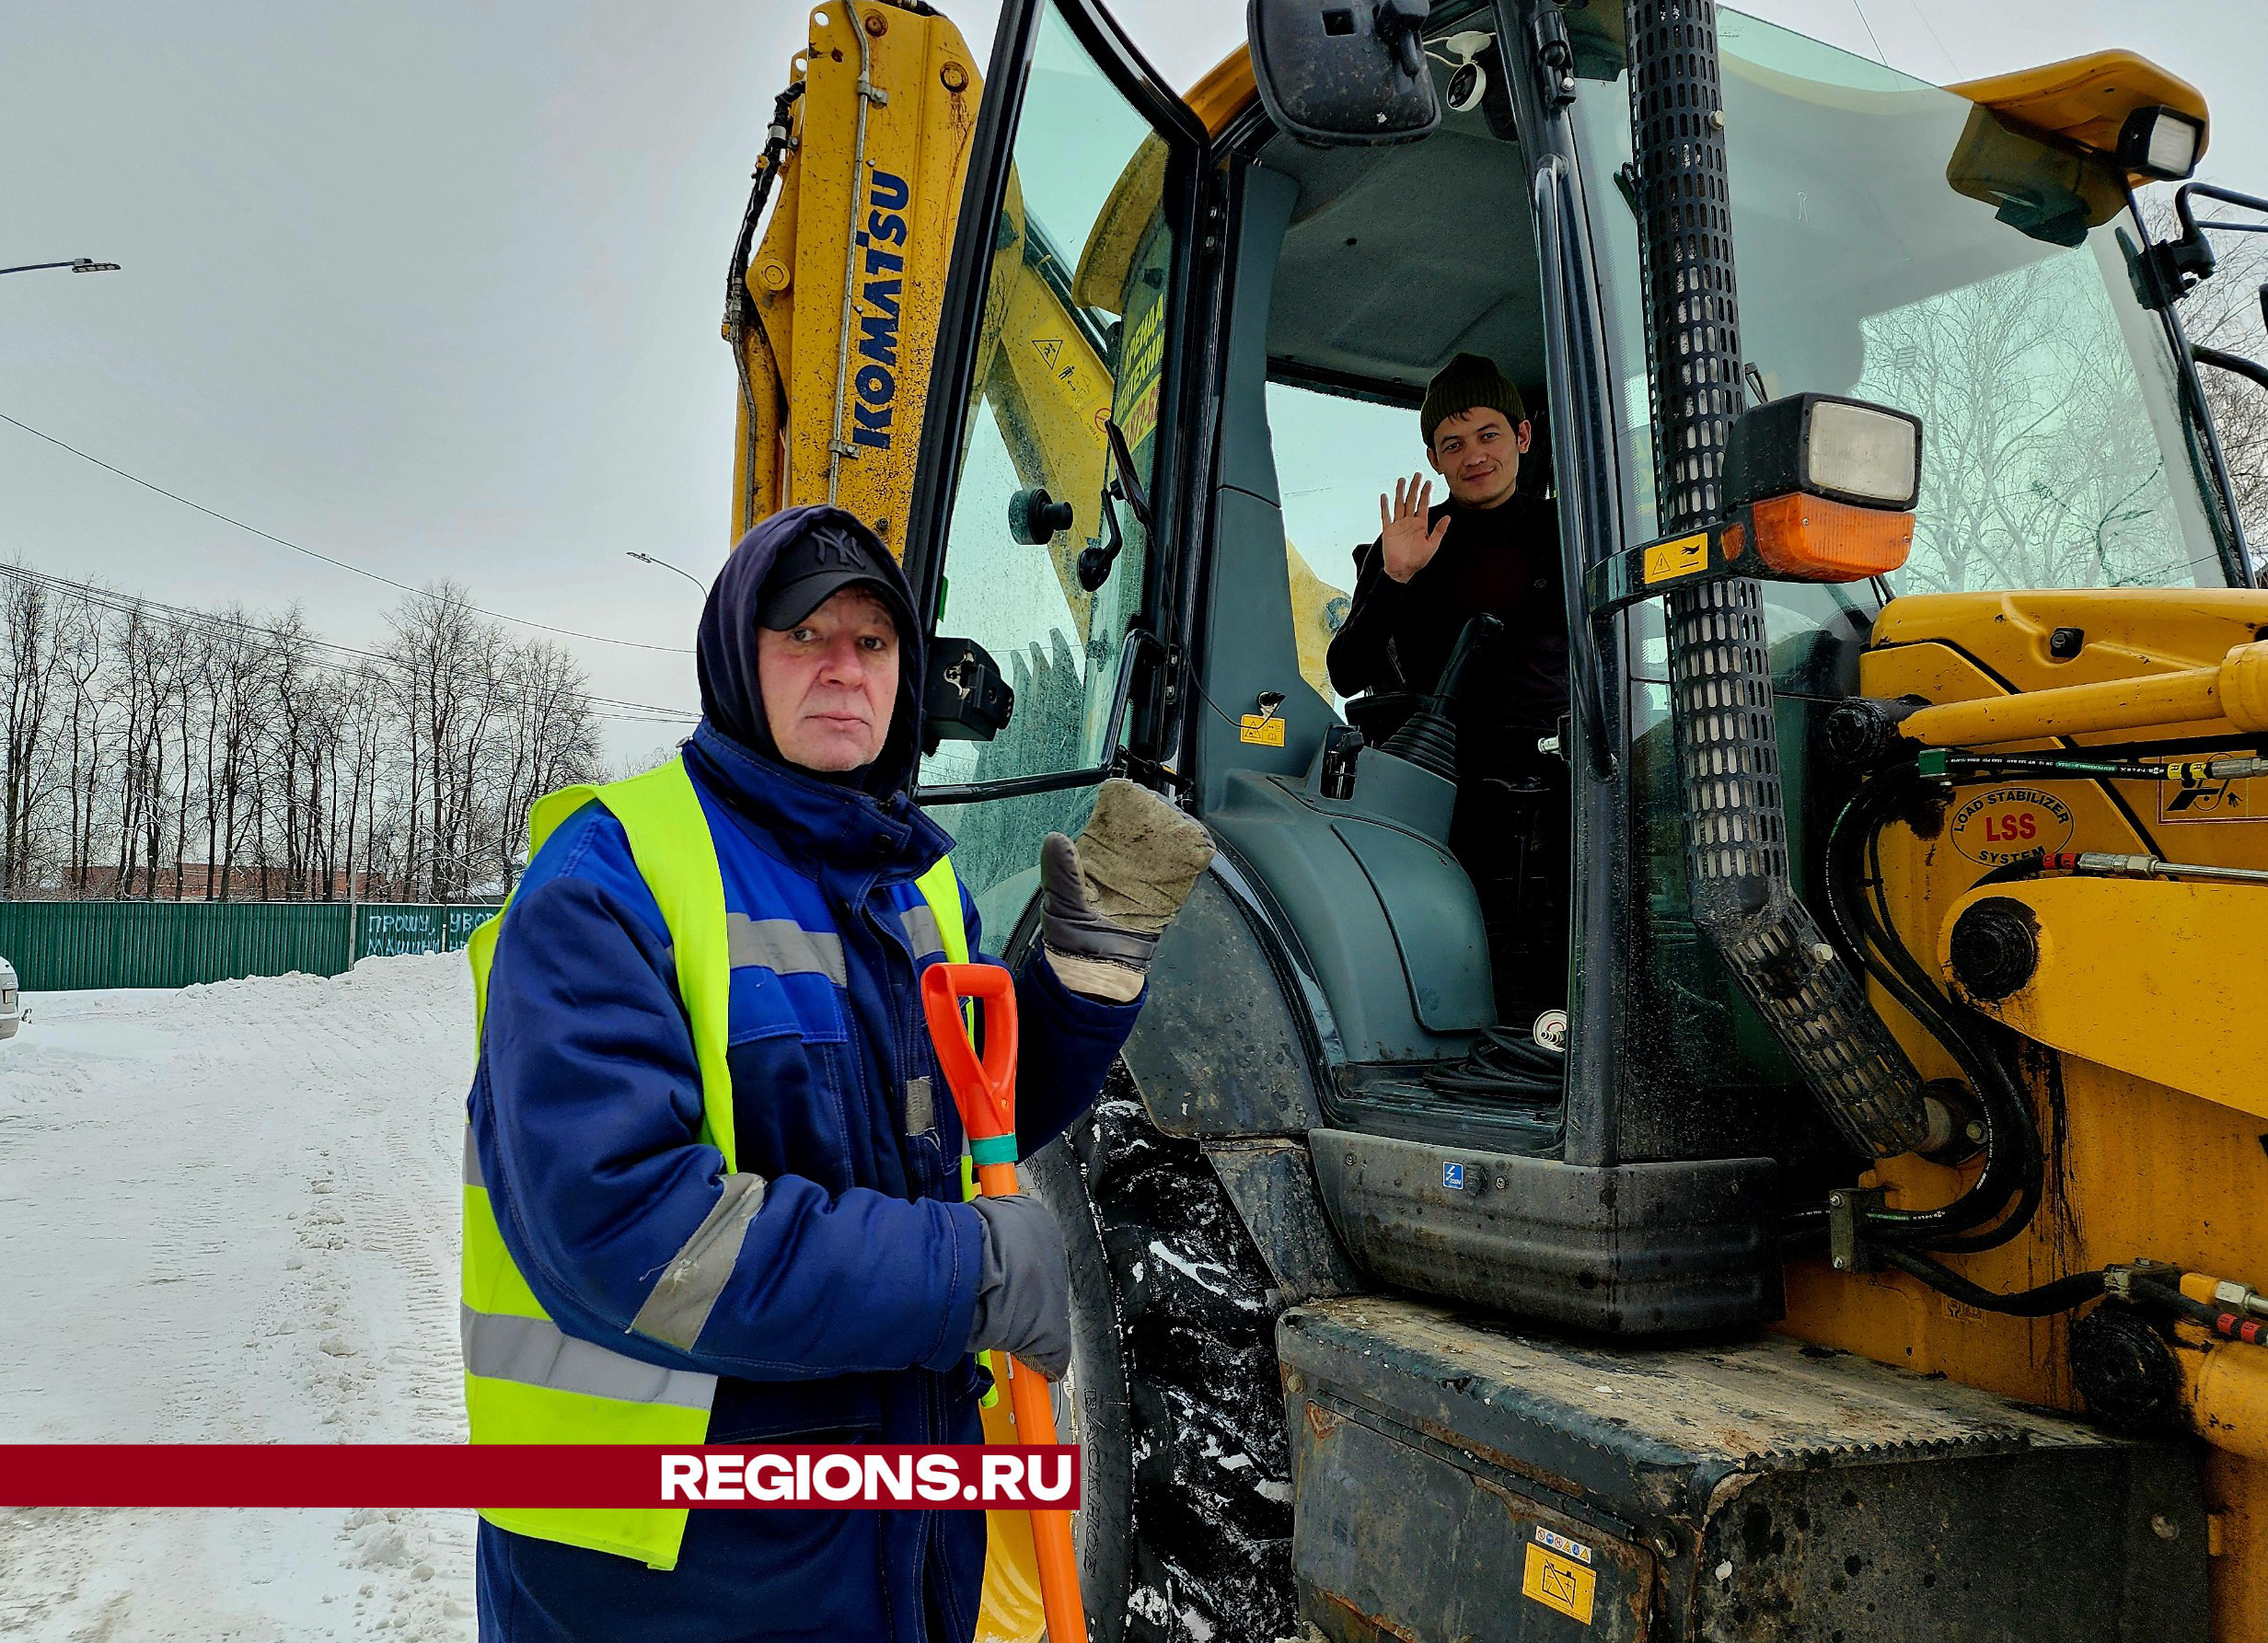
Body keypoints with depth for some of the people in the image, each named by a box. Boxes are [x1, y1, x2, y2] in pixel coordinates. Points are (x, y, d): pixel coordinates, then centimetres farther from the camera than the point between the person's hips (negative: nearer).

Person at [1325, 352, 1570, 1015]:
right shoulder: (1407, 545, 11)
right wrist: (1392, 580, -10)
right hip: (1451, 806, -1)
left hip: (1557, 805, 2)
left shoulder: (1567, 539, 15)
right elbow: (1346, 675, 3)